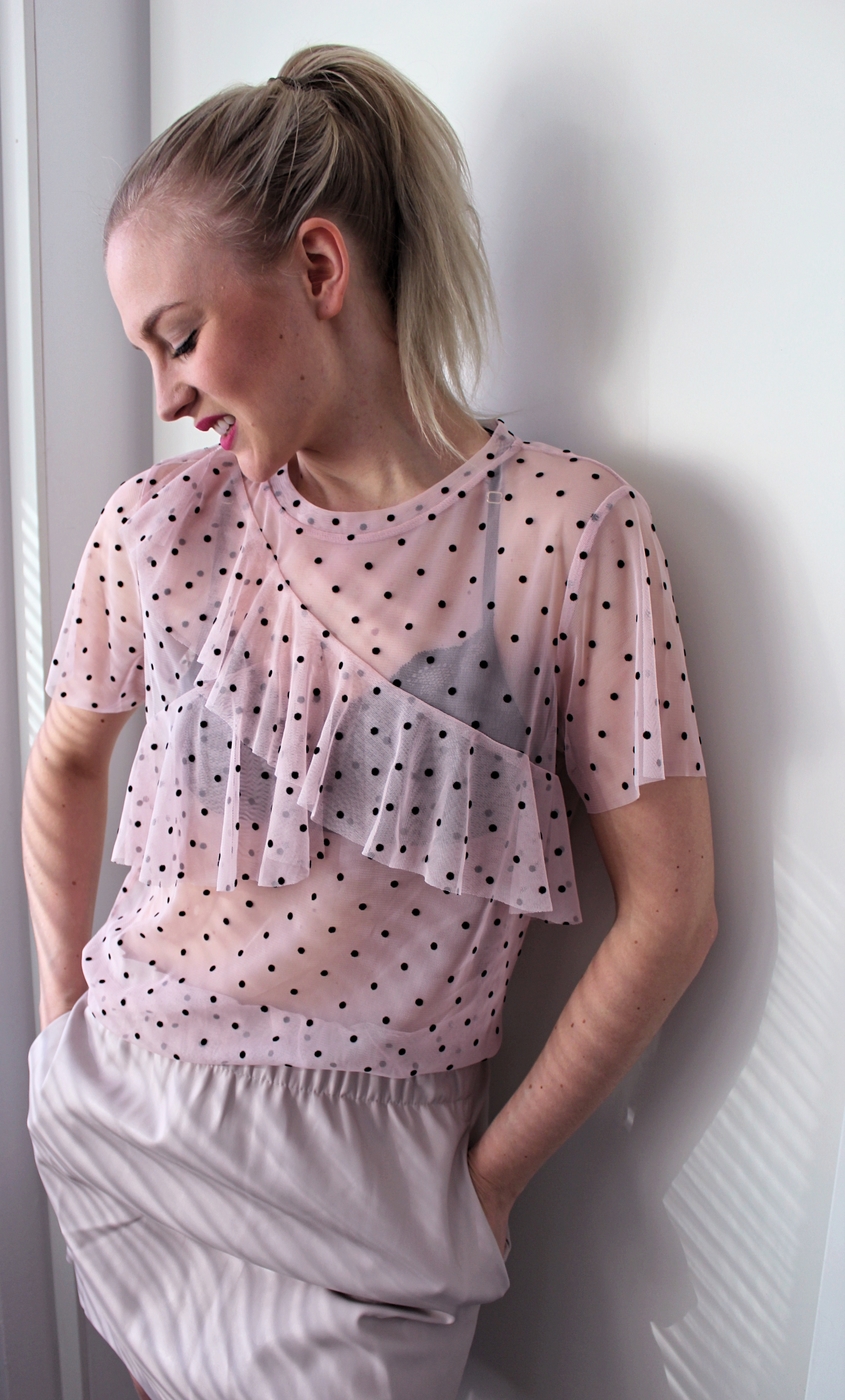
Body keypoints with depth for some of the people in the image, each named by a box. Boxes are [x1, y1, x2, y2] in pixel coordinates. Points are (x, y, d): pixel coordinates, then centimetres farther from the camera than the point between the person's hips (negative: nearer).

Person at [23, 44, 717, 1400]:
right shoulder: (159, 522, -4)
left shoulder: (570, 527, -15)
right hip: (114, 1116, 4)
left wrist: (497, 1166, -6)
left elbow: (668, 909, -11)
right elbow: (66, 761, 13)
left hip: (364, 1179, -3)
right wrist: (65, 1008, 10)